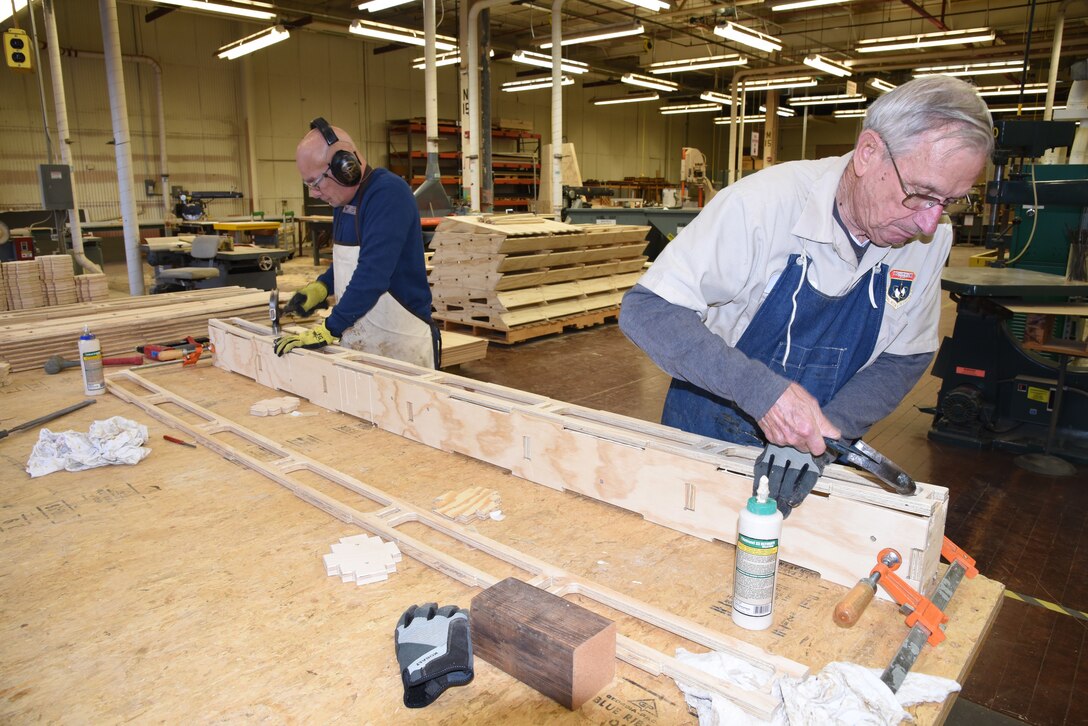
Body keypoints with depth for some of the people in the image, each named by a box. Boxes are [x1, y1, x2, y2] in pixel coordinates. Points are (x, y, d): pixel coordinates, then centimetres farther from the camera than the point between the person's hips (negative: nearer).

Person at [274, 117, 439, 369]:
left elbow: (372, 274, -27)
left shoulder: (389, 193, -19)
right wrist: (321, 286, 6)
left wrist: (329, 329, -23)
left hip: (400, 347, -8)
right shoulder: (344, 200, 9)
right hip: (355, 343, 8)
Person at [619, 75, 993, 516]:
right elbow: (645, 310, -29)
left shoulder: (931, 236, -11)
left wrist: (829, 429, -21)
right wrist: (759, 388, -39)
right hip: (712, 429, -3)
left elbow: (903, 359, -2)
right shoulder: (762, 203, -27)